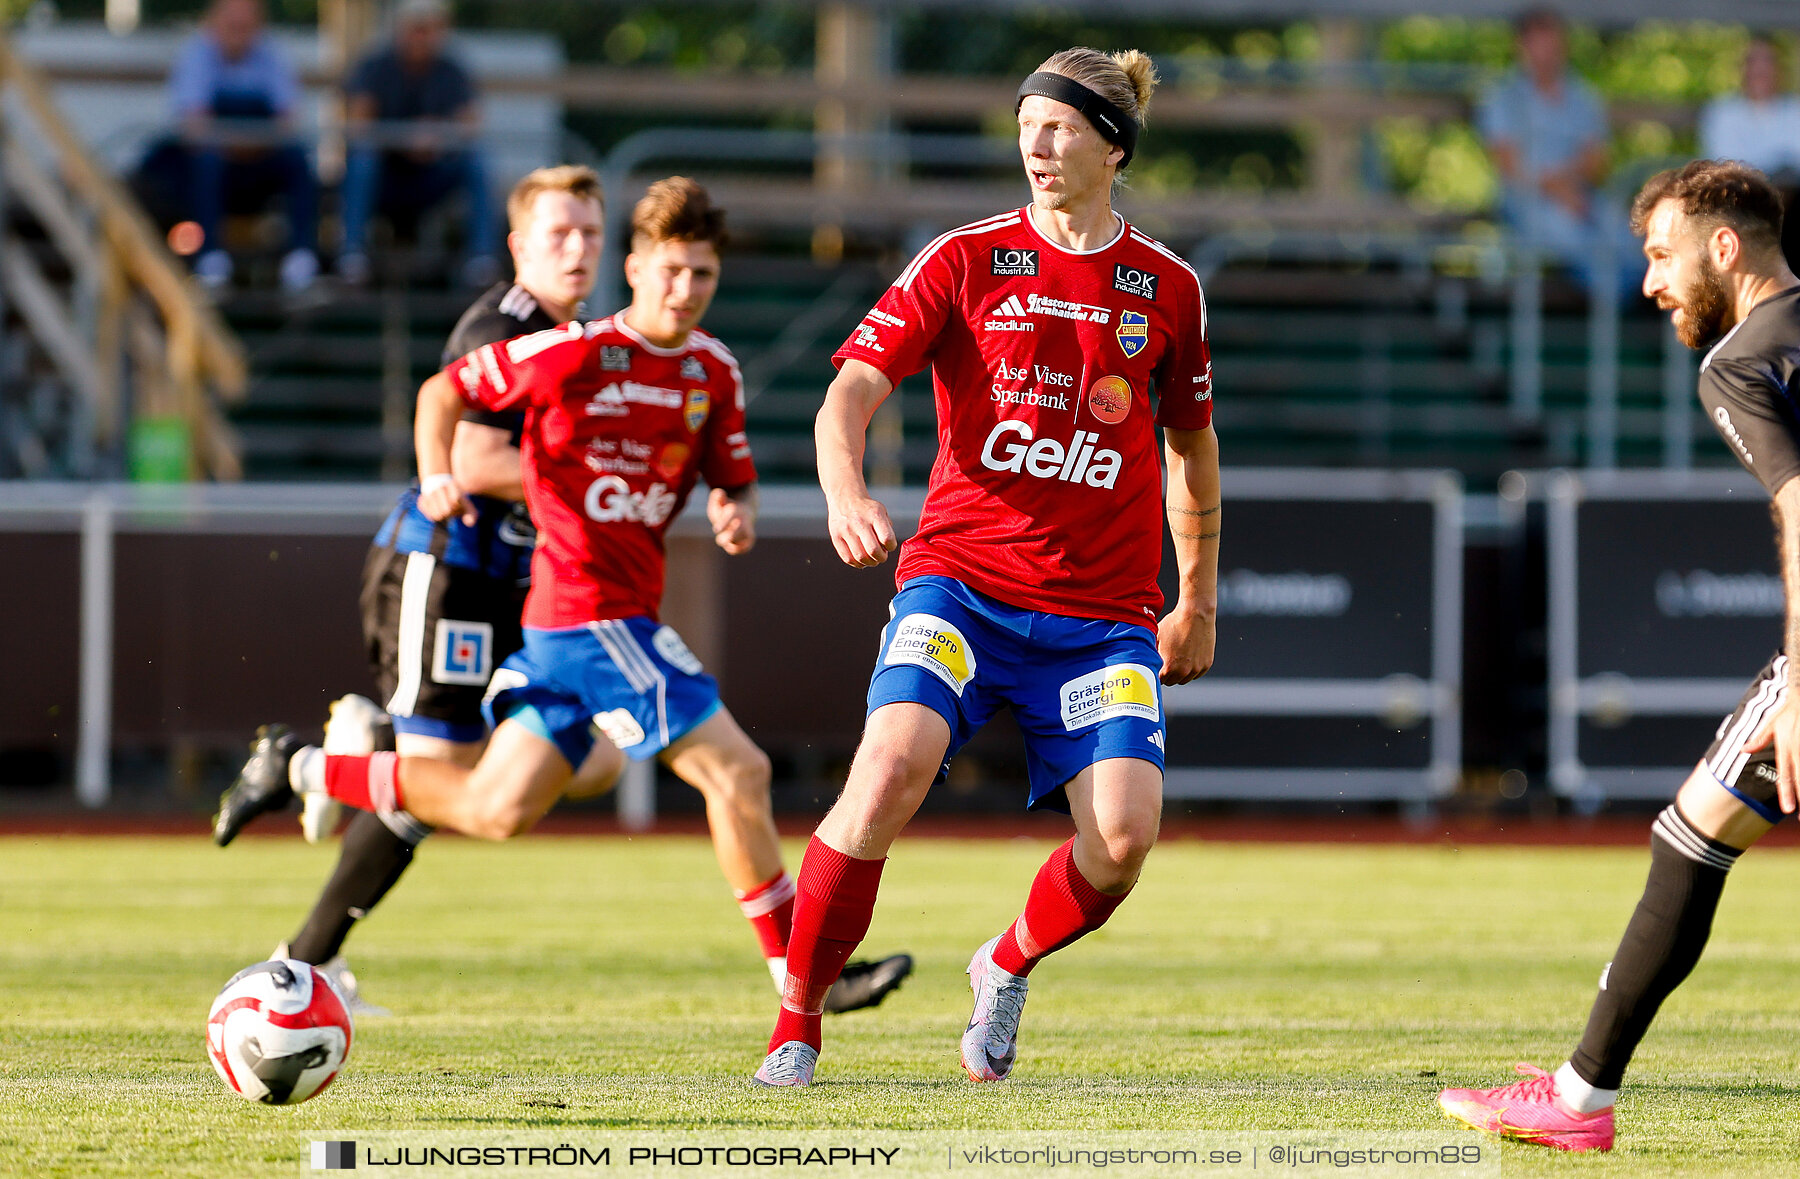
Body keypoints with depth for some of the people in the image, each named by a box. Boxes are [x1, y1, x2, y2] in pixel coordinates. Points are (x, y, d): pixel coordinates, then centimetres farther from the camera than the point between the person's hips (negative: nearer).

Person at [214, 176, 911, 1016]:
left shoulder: (715, 372, 9)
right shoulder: (574, 353, -11)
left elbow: (735, 480, 19)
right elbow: (444, 389, 1)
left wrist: (737, 517, -4)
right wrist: (438, 477, -15)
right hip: (594, 612, -8)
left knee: (496, 810, 15)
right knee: (737, 771, -12)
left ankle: (299, 769, 30)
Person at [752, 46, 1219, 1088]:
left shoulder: (1167, 288, 8)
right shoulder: (965, 261, 2)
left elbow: (1193, 444, 21)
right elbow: (854, 388, -6)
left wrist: (1197, 602, 25)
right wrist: (845, 493, -27)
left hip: (1104, 610, 2)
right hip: (961, 581, -2)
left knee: (1123, 834, -16)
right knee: (894, 766, -27)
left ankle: (1008, 966, 18)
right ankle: (798, 1022, -12)